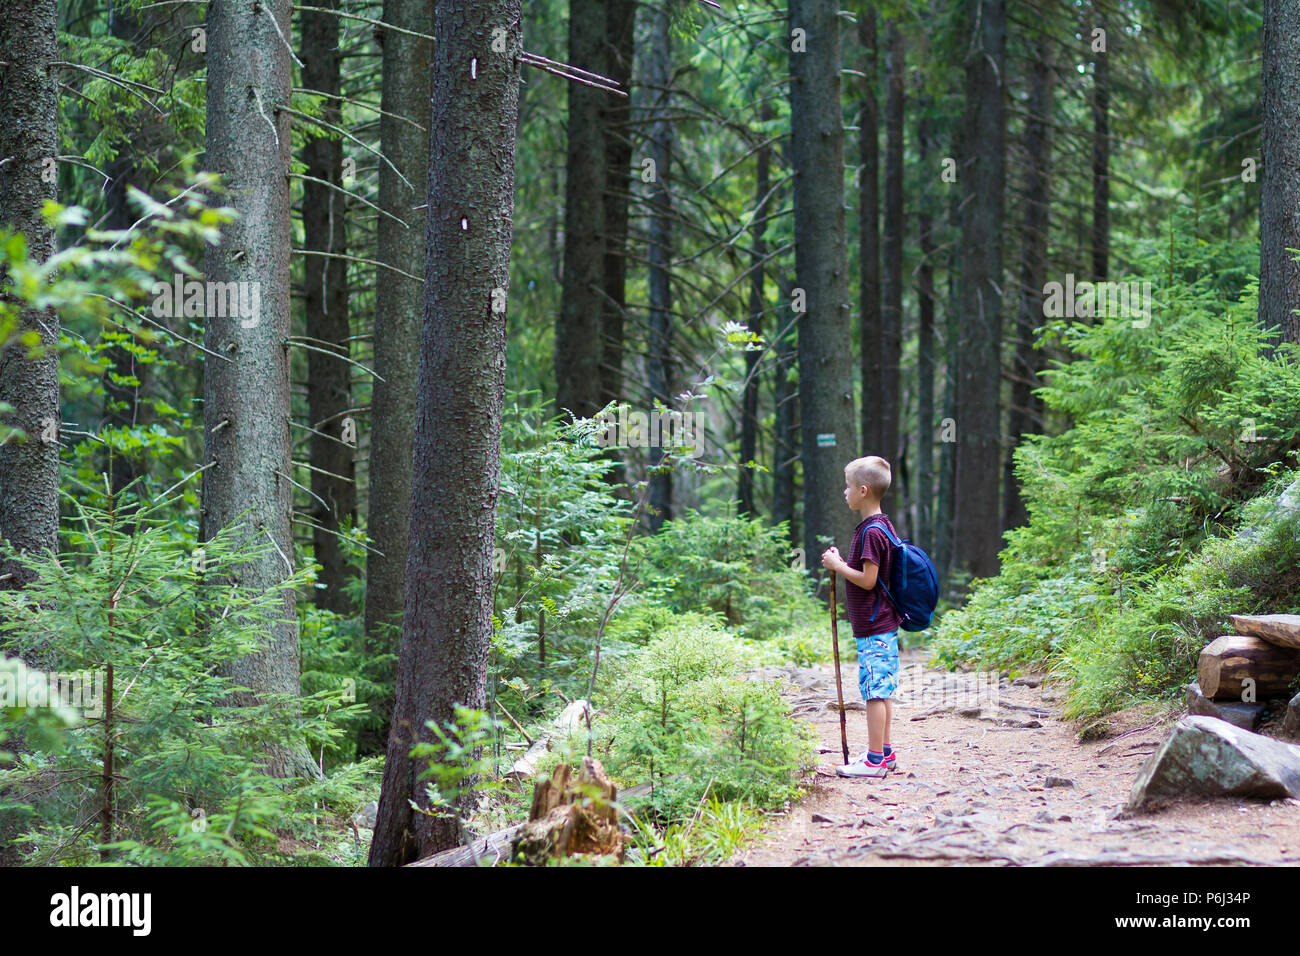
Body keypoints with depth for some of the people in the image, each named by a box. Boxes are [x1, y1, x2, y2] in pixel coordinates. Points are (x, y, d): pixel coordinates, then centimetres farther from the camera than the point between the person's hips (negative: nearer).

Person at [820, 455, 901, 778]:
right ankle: (885, 752, 22)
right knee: (882, 690, 15)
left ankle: (875, 760, -5)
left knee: (874, 691, -7)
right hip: (885, 625, 10)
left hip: (873, 629, -10)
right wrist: (842, 564, 12)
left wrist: (837, 566, -11)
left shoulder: (871, 531, -18)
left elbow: (867, 580, -21)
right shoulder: (883, 525, 13)